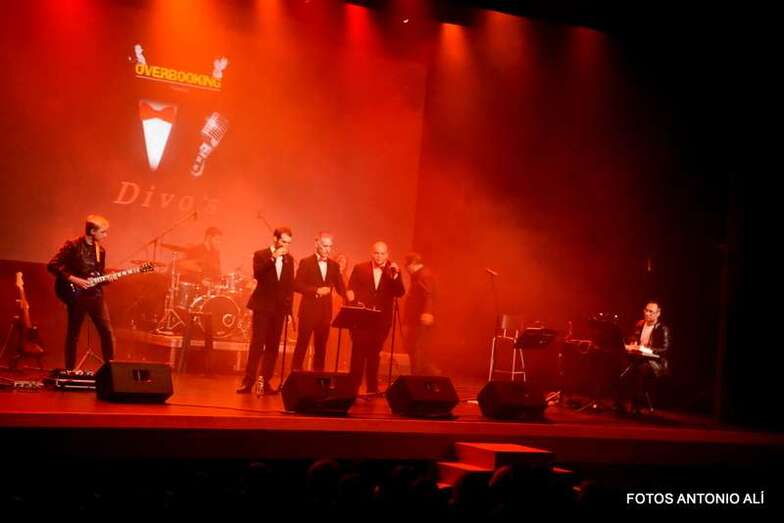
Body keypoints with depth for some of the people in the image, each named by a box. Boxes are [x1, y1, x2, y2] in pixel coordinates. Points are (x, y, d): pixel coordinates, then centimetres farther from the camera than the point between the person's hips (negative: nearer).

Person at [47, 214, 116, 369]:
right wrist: (73, 279, -19)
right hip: (77, 296, -6)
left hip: (96, 295, 6)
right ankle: (69, 371, 14)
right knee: (73, 335, 3)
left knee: (107, 333, 3)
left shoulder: (100, 250, 11)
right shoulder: (73, 246, -10)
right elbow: (52, 265, -15)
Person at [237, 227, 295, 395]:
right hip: (262, 306, -4)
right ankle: (248, 381, -6)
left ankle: (265, 382, 9)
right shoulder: (261, 255, 0)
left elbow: (290, 285, 13)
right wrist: (273, 258, -23)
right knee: (257, 345, -8)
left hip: (279, 308, 4)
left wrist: (289, 309, 7)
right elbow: (257, 274, -18)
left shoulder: (289, 259, 12)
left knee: (273, 347, 4)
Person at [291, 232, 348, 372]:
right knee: (301, 345, -2)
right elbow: (297, 285, -9)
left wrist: (348, 295, -12)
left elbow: (340, 288, 9)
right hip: (308, 310, -4)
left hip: (325, 312, 4)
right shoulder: (306, 262, -2)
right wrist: (316, 290, -19)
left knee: (321, 347, 7)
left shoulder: (334, 265, 12)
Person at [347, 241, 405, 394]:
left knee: (374, 354, 11)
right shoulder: (359, 268, 3)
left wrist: (395, 275, -18)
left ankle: (372, 389, 20)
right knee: (358, 352, -3)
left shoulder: (393, 272, 6)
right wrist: (355, 303, -16)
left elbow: (400, 293, -6)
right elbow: (350, 290, 1)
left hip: (381, 320, 2)